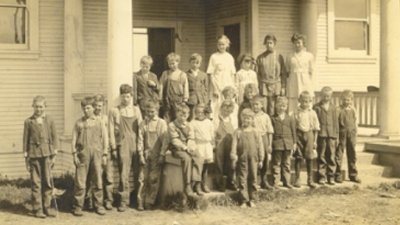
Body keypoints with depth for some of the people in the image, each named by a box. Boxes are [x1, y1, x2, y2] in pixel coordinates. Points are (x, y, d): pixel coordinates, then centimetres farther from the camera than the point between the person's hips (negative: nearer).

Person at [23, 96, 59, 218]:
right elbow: (25, 139, 6)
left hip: (47, 153, 1)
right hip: (34, 154, -1)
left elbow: (54, 137, 8)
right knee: (36, 182, 0)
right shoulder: (28, 121, 4)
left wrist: (54, 155, 3)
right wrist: (26, 156, 3)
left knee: (48, 181, 1)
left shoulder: (49, 120, 6)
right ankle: (37, 209, 7)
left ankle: (47, 207, 11)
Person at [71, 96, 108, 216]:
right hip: (82, 155, 0)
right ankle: (77, 206, 7)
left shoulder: (99, 122, 6)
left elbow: (104, 139, 7)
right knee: (80, 182, -1)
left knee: (97, 182, 5)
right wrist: (75, 154, -2)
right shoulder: (79, 123, 6)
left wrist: (104, 155, 2)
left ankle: (98, 205, 15)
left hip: (96, 154, 1)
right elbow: (74, 140, 5)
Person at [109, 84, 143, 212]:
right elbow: (111, 131, 3)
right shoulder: (114, 111, 4)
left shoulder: (136, 110, 12)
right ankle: (124, 200, 2)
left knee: (138, 173, 5)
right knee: (124, 174, -5)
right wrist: (113, 148, -4)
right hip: (123, 146, -2)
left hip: (136, 145, 2)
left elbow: (141, 128, 12)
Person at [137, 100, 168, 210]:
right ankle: (140, 202, 7)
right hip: (146, 154, 2)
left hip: (157, 155, -2)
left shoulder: (162, 123, -3)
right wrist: (141, 155, -2)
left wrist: (162, 155, -9)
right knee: (143, 178, 1)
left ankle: (150, 202, 8)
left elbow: (164, 140, -4)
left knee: (154, 179, 0)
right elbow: (140, 140, 5)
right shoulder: (143, 124, 5)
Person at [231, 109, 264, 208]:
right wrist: (234, 158, -6)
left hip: (253, 159, 1)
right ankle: (244, 200, 8)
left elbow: (260, 145, 6)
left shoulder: (255, 132, 4)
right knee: (242, 179, 1)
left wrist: (261, 159, 4)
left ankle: (251, 199, 17)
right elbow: (234, 145, 0)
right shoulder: (238, 132, 1)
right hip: (242, 159, -1)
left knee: (253, 178, 6)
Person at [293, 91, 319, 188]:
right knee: (298, 157, 2)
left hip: (309, 134, 1)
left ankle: (310, 180, 14)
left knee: (309, 158, 4)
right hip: (299, 134, -1)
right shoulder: (297, 113, -2)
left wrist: (315, 140, 5)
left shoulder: (312, 113, 3)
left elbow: (316, 128, 8)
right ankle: (297, 179, 11)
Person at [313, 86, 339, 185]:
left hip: (331, 135, 2)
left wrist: (336, 135, 6)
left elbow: (336, 122, 12)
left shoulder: (334, 108, 12)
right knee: (321, 157, 2)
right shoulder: (316, 107, 4)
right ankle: (322, 176, 8)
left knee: (331, 157, 3)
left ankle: (331, 176, 11)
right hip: (321, 134, -2)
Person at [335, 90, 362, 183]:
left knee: (352, 155, 10)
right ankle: (338, 175, 8)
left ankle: (353, 175, 20)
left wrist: (355, 135, 10)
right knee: (339, 155, 0)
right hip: (341, 134, -4)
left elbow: (355, 122, 13)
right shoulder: (339, 110, -7)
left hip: (351, 135, 4)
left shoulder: (352, 110, 7)